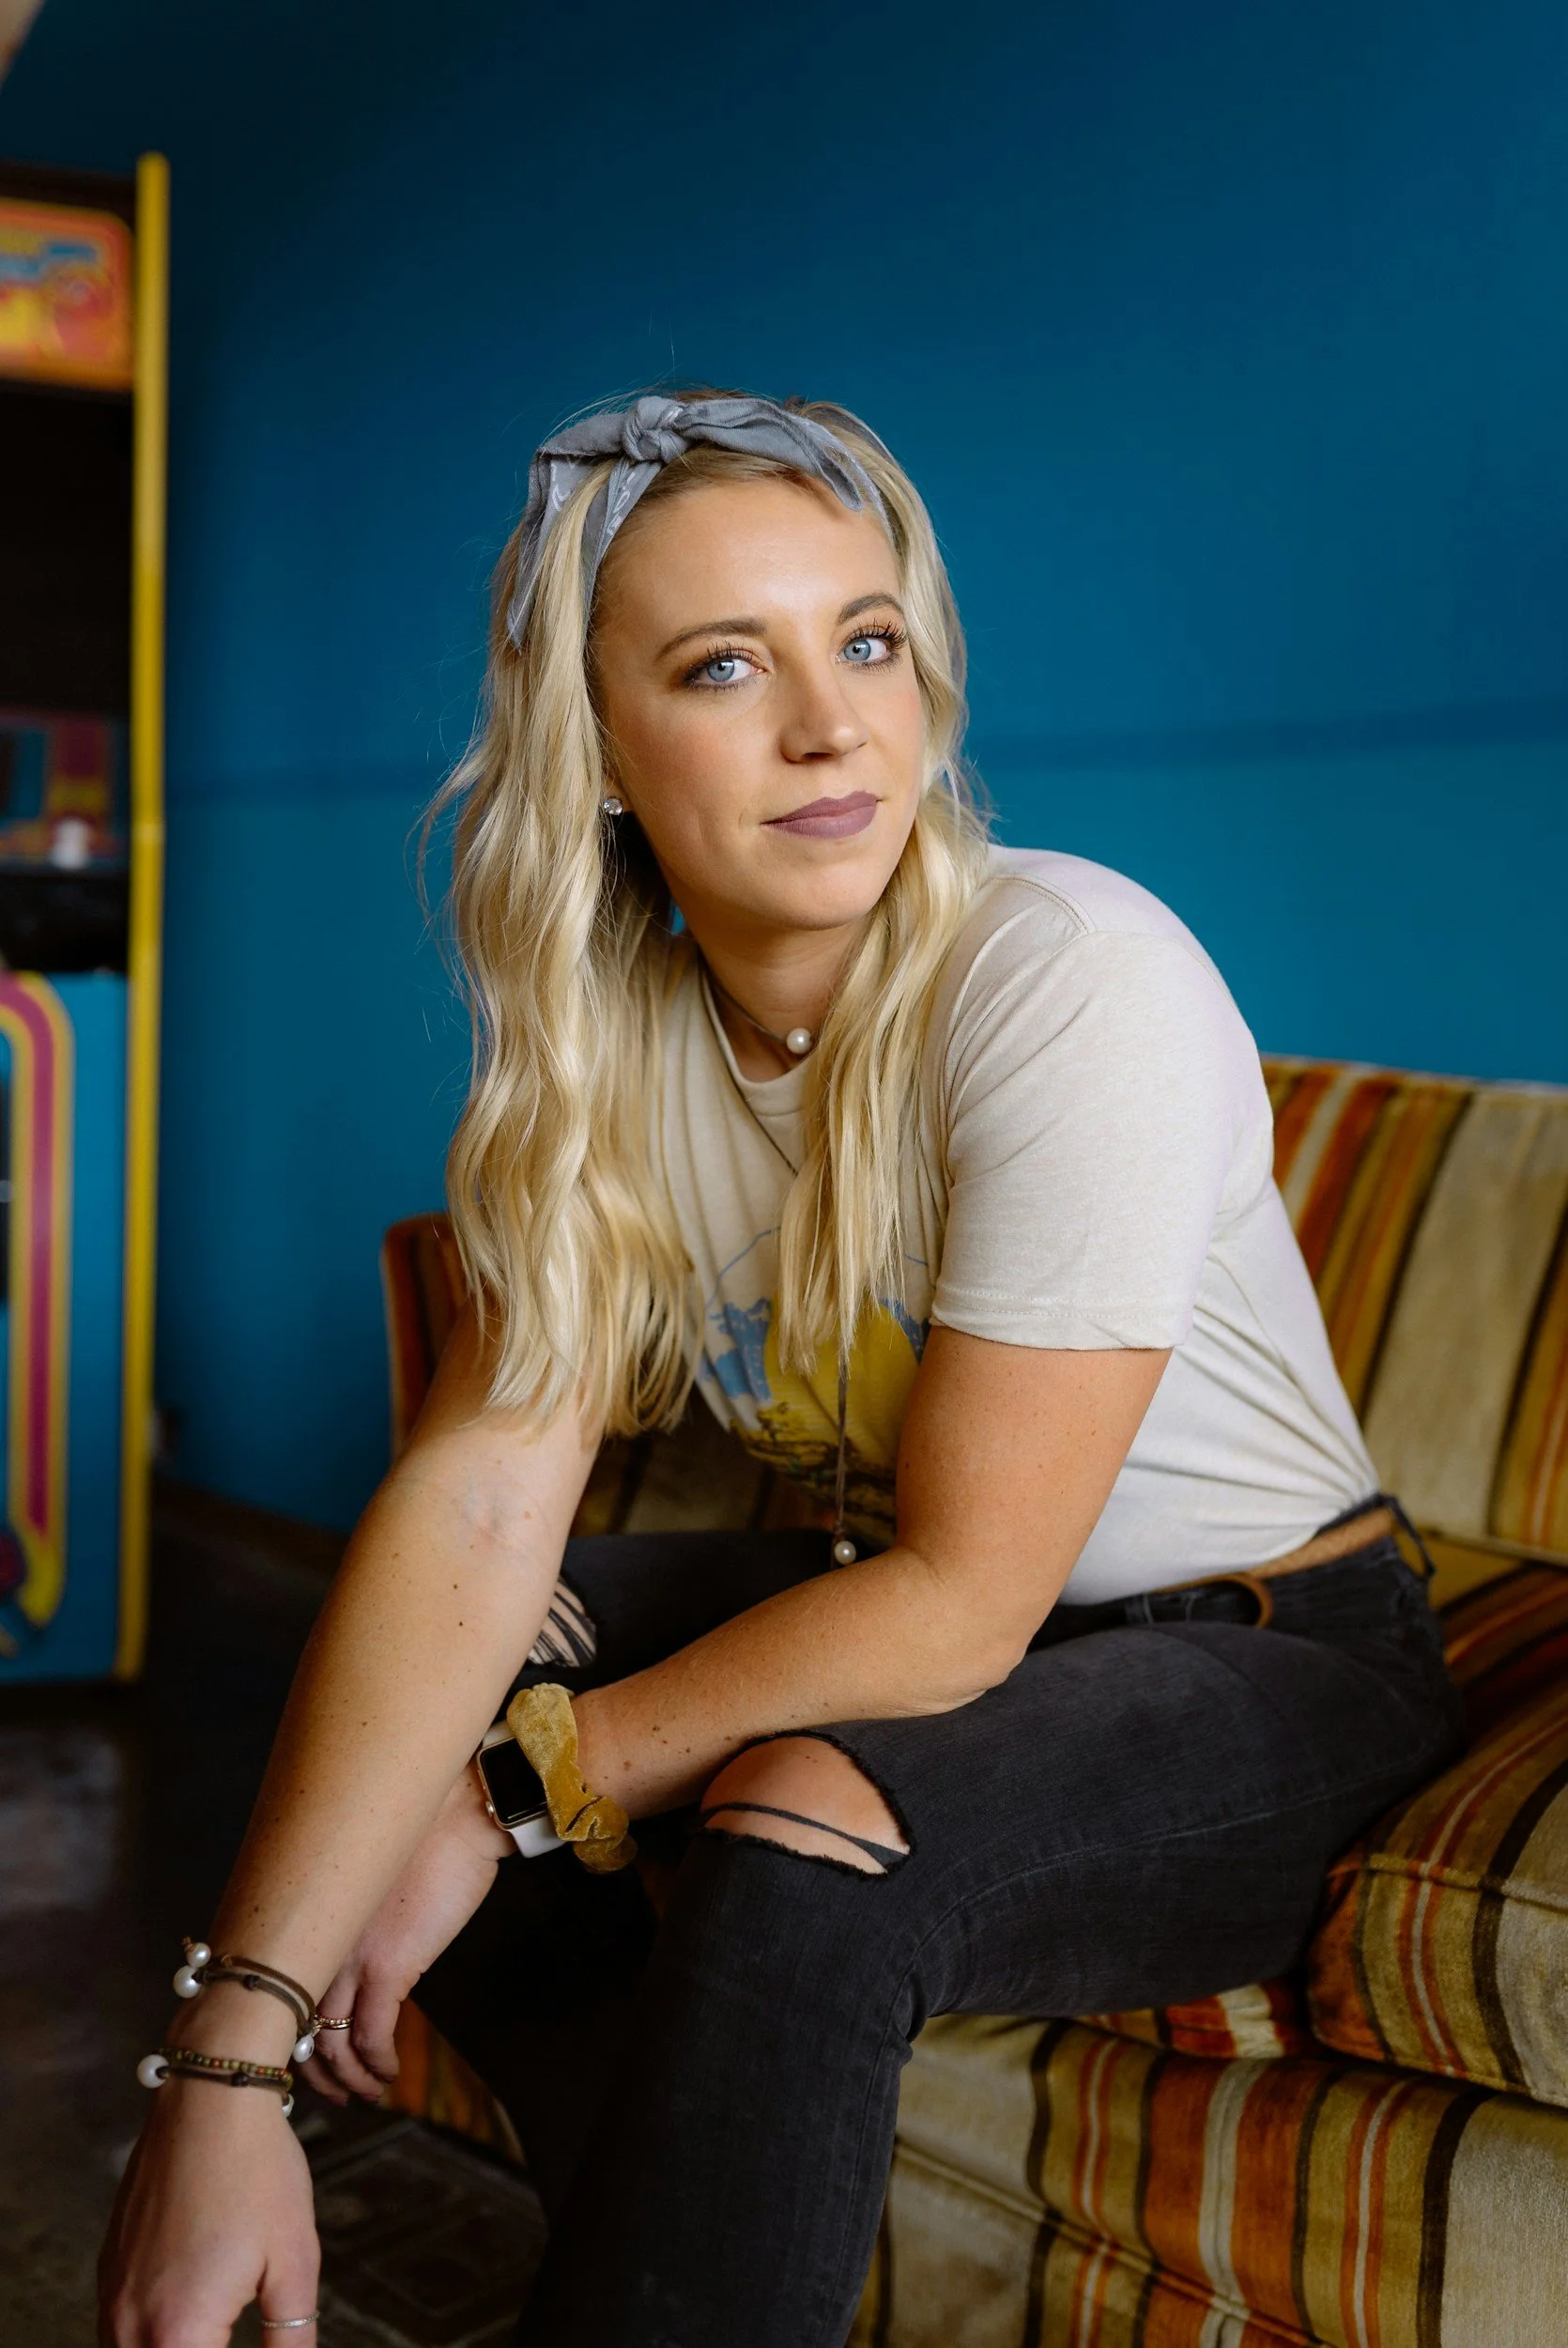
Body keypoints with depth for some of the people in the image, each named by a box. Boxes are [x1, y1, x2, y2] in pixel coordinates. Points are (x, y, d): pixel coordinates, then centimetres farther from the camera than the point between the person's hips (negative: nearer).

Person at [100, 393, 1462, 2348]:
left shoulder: (1075, 981, -25)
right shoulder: (608, 1031, -7)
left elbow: (955, 1601, -24)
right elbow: (480, 1499, -19)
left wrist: (510, 1785, -17)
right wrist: (227, 2061, -27)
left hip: (1271, 1670, -6)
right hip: (920, 1607, 6)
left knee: (797, 1837, -34)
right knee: (414, 1664, -5)